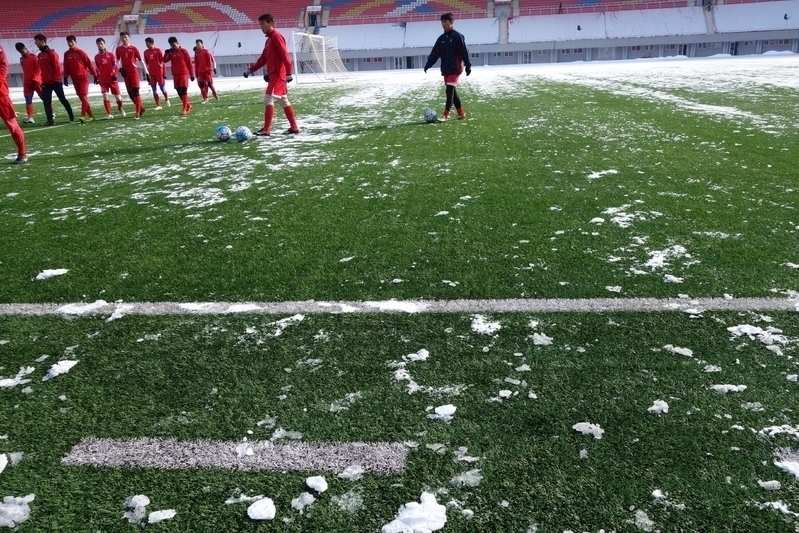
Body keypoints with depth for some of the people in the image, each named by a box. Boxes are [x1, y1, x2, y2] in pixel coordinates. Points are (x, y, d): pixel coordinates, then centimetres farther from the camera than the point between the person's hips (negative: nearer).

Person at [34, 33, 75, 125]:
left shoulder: (51, 53, -8)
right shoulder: (40, 55, 14)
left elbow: (57, 66, -13)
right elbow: (42, 69, 18)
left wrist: (56, 79, -17)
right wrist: (42, 81, 12)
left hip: (55, 82, -7)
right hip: (46, 83, 7)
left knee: (63, 100, -1)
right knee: (46, 102, -2)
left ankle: (72, 118, 5)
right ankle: (50, 119, -3)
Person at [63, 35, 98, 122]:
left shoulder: (80, 52, -6)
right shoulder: (66, 54, 9)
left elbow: (89, 64, -6)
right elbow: (66, 67, 14)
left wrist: (95, 76, -8)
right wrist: (65, 78, 7)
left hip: (83, 78, -6)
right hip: (75, 80, 6)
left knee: (84, 97, -12)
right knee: (82, 98, 7)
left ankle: (83, 116, -16)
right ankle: (90, 115, 14)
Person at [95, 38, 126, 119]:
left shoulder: (110, 54, 2)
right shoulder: (96, 57, 7)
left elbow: (115, 65, -1)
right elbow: (97, 69, 14)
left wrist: (115, 74, -15)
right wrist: (98, 78, 9)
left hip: (112, 79, -1)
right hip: (103, 80, 1)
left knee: (118, 97, 2)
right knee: (105, 96, -11)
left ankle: (120, 108, 32)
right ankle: (109, 114, -5)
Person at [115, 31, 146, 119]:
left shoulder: (133, 48, -1)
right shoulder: (119, 49, 7)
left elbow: (140, 60, 3)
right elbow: (117, 60, 17)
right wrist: (120, 68, -2)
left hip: (134, 72, -4)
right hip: (125, 73, 4)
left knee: (136, 92, -11)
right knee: (130, 93, 6)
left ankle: (138, 112, -10)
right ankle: (141, 108, 23)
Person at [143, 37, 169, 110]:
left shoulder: (158, 50, -4)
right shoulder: (145, 52, 8)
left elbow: (162, 61, -3)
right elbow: (146, 64, 13)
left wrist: (164, 72, -7)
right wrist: (147, 73, 10)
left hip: (159, 72, -4)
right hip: (151, 73, 4)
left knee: (162, 88, 4)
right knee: (154, 90, 1)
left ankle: (167, 100, 31)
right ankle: (158, 105, 4)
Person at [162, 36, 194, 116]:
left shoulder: (184, 51, -1)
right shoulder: (171, 52, 11)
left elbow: (189, 63, -1)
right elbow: (165, 60, 3)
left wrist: (192, 74, -3)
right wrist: (166, 53, -12)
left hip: (184, 74, -5)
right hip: (175, 75, 5)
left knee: (184, 91, -11)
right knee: (179, 92, 7)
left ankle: (185, 109, -12)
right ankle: (188, 105, 21)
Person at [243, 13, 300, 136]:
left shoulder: (276, 36, -10)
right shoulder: (269, 39, 20)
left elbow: (285, 55, -18)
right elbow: (263, 59, 23)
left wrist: (288, 73, -24)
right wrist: (251, 70, 18)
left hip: (278, 75, -10)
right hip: (274, 75, 10)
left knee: (268, 99, -12)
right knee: (283, 101, 11)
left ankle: (266, 130, -12)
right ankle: (294, 127, 15)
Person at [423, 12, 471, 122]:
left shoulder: (457, 36, -6)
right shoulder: (441, 38, 11)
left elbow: (464, 52, -9)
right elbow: (434, 53, 9)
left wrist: (468, 66, -13)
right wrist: (427, 65, 0)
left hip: (455, 68, -7)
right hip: (446, 69, 7)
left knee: (450, 90, -12)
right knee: (451, 91, 9)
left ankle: (446, 115, -13)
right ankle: (461, 113, 19)